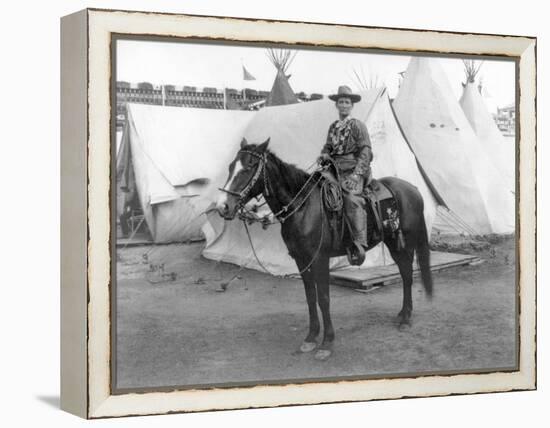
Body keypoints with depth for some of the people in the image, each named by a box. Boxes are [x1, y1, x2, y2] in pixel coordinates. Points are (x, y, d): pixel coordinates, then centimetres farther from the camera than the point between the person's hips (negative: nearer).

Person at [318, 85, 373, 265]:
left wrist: (356, 174, -17)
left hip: (353, 170, -7)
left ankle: (358, 246, -35)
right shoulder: (333, 126, 18)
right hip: (335, 169, 7)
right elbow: (328, 146, 26)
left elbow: (365, 152, -6)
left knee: (351, 198, -28)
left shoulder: (358, 125, 0)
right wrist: (324, 155, 1)